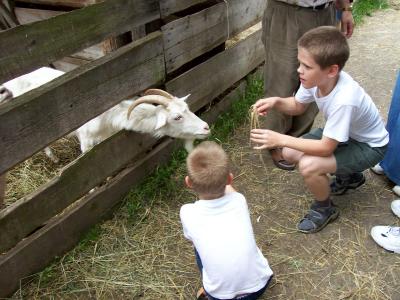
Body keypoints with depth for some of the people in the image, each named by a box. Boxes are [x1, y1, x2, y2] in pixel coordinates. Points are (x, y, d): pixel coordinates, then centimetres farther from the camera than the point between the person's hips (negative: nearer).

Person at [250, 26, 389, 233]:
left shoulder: (343, 100, -40)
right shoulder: (315, 77, -20)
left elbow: (326, 148, -31)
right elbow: (298, 106, 0)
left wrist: (281, 139, -33)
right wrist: (276, 102, -21)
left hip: (370, 146, -8)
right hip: (343, 132, 8)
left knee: (308, 166, -29)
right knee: (290, 153, 0)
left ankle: (325, 209, 5)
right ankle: (349, 176, 22)